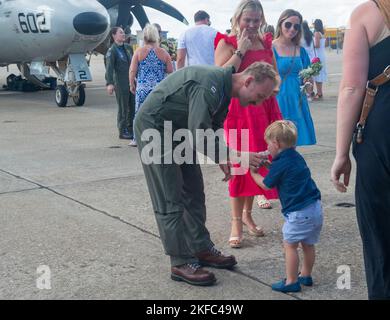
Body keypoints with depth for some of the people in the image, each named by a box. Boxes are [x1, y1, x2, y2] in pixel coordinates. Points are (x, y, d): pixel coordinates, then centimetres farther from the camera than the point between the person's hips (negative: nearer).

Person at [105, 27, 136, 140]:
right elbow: (109, 68, -17)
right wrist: (109, 84, -28)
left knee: (133, 107, 11)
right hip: (121, 84, -7)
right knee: (123, 108, -1)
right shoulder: (112, 51, -8)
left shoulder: (128, 47, 12)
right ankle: (123, 131, 7)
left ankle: (130, 129, 22)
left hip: (132, 82, 7)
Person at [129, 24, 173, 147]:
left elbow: (132, 71, -2)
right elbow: (170, 71, 5)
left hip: (143, 87, -1)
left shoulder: (139, 51, -2)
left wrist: (132, 85, 9)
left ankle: (137, 139, 11)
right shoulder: (163, 53, 2)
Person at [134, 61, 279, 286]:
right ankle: (181, 263, -1)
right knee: (170, 200, -7)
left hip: (180, 130, 10)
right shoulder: (210, 85, -29)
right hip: (154, 127, -10)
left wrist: (223, 160, -2)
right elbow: (200, 136, -32)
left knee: (194, 193, 12)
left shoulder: (224, 88, 2)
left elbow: (213, 128, 12)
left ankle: (202, 249, 23)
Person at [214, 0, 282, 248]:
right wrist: (240, 51, -15)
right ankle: (236, 222, 2)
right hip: (239, 109, -5)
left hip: (265, 109, 5)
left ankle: (247, 213, 24)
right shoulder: (227, 43, -2)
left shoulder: (266, 43, 13)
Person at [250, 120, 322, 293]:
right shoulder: (297, 157, 12)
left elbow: (266, 184, 2)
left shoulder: (279, 165, -12)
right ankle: (306, 275, 30)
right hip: (316, 208, 9)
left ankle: (291, 282, 6)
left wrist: (253, 173, 16)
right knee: (308, 244, 17)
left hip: (299, 212, -8)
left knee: (290, 245, 2)